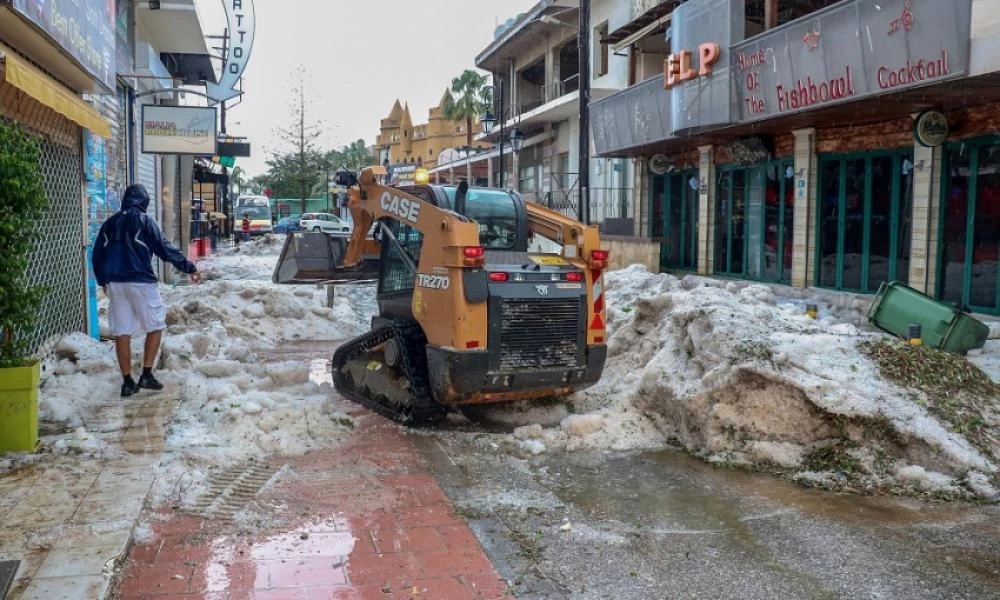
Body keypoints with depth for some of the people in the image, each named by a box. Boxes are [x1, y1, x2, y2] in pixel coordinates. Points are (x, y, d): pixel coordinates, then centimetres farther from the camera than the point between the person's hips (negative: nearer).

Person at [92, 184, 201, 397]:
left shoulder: (110, 223, 12)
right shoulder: (144, 221, -5)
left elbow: (97, 255, 17)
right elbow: (165, 249, -9)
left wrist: (103, 281, 29)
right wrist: (189, 267, -3)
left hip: (115, 283, 5)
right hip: (140, 282, -5)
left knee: (122, 332, 7)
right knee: (155, 326, 8)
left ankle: (127, 381, 10)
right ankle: (147, 375, 1)